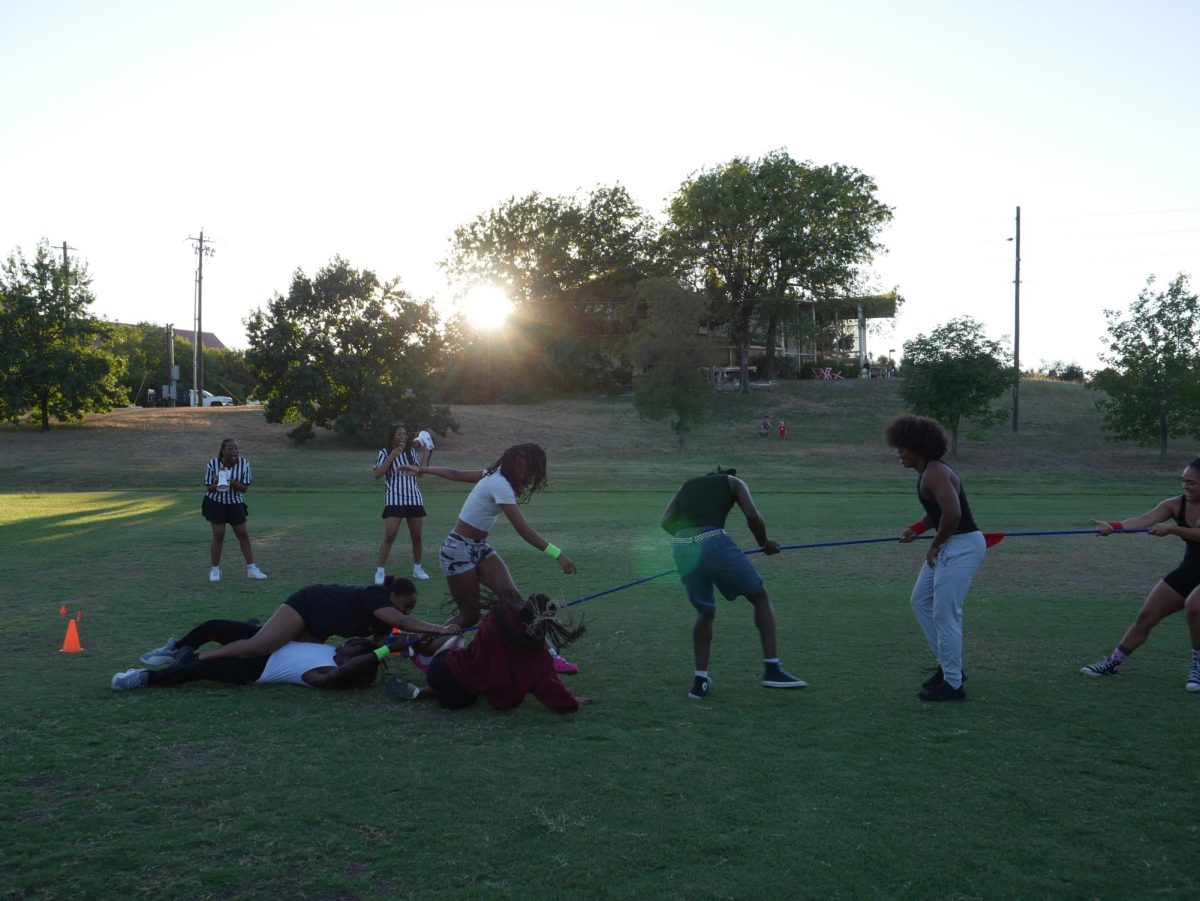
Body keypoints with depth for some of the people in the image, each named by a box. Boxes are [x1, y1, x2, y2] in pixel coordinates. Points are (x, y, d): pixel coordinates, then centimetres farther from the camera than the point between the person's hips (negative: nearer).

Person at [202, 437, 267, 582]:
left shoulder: (244, 463, -13)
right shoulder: (213, 464, -16)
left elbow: (245, 488, -11)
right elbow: (208, 487, -9)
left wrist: (232, 482, -29)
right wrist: (217, 484, -30)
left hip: (236, 503, 2)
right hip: (216, 503, -2)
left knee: (243, 534, 2)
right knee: (218, 535, -3)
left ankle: (251, 568, 8)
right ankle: (215, 570, 11)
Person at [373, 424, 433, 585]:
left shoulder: (411, 452, 10)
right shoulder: (385, 452, -3)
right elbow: (377, 474, -12)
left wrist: (426, 452, 7)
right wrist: (391, 457, -16)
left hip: (414, 498, 4)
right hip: (394, 499, -4)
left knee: (416, 536, 9)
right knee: (389, 536, -13)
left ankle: (417, 568, 23)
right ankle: (380, 571, -6)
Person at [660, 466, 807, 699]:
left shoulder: (687, 485, 31)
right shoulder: (734, 482, 22)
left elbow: (666, 522, 15)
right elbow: (752, 516, 3)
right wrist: (764, 543, 19)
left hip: (681, 548, 4)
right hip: (714, 543, -4)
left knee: (705, 613, 24)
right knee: (761, 598, 15)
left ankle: (700, 681, 14)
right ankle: (772, 669, 7)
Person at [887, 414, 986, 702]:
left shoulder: (935, 473, -19)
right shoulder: (925, 473, 12)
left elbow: (952, 513, -30)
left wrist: (935, 546, -17)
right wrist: (916, 529, 7)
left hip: (962, 546, -11)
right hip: (949, 546, 11)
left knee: (945, 614, -6)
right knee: (921, 601, 18)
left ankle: (953, 684, 5)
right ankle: (948, 666, 28)